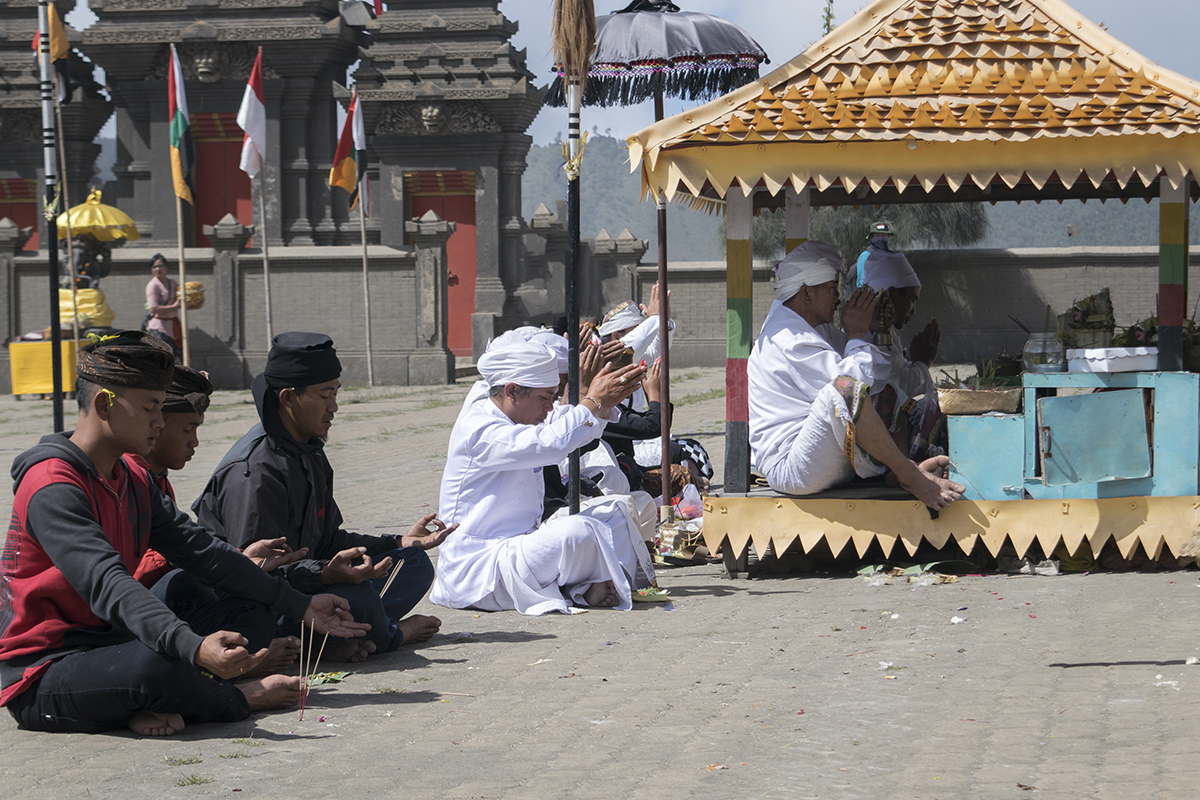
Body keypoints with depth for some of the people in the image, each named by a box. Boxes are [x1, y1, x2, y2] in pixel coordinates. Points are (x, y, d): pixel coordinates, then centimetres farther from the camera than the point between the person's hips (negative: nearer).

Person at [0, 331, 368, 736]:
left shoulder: (133, 481, 12)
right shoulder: (51, 489, -21)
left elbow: (201, 551, 12)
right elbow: (107, 585, -34)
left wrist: (303, 607, 7)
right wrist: (194, 648, -48)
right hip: (43, 679, -10)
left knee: (254, 614, 4)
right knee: (159, 665, -39)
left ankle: (158, 703, -19)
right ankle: (233, 700, -5)